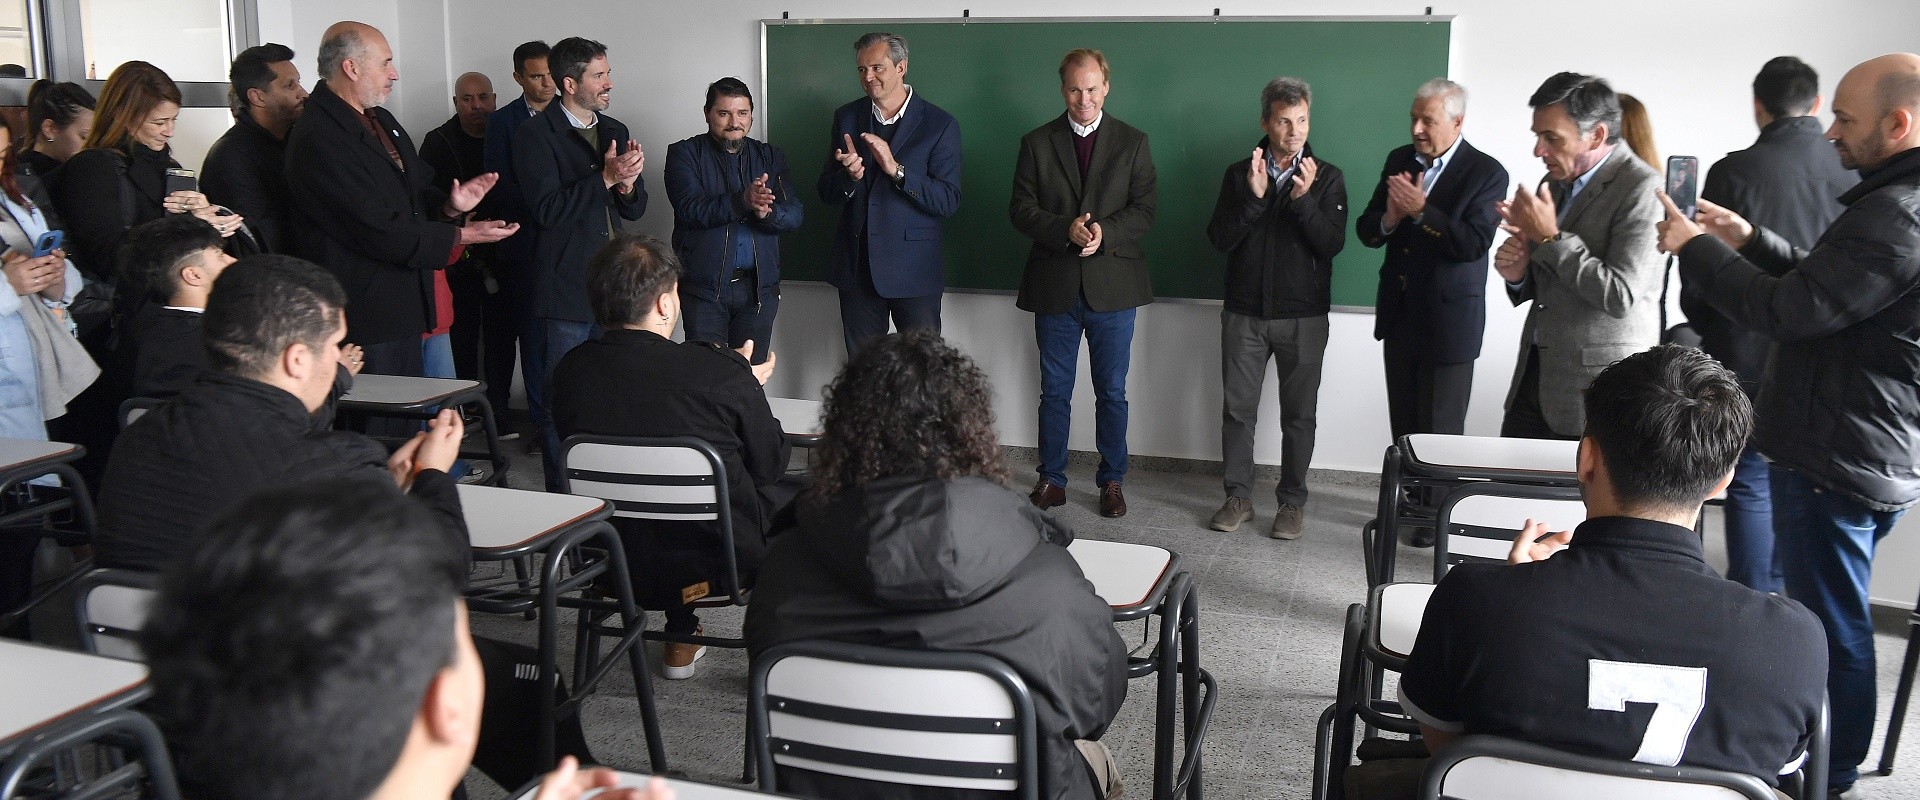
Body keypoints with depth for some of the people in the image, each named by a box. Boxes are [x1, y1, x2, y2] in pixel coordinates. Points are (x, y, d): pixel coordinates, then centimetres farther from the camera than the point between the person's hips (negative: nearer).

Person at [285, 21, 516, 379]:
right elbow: (379, 232, -21)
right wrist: (460, 236, -14)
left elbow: (418, 192, 17)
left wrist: (449, 205, -6)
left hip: (402, 309, 9)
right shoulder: (318, 140, -18)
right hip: (365, 320, -9)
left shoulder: (381, 121, 13)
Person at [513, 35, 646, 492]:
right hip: (566, 289, -6)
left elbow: (635, 210, 15)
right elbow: (547, 209, -16)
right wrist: (605, 178, -20)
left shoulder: (615, 132, 14)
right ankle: (561, 499, 11)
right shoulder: (536, 135, -6)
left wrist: (627, 183, -7)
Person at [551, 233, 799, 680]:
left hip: (612, 564, 5)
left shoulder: (569, 371, -10)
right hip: (716, 560, -4)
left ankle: (681, 644, 41)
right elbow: (770, 464, -8)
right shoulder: (722, 372, -23)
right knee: (790, 496, 23)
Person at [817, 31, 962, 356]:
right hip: (857, 266, 4)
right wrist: (850, 177, -16)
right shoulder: (846, 118, 6)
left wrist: (896, 169, -23)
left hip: (913, 268, -3)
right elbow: (827, 195, 7)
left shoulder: (940, 124, -5)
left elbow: (949, 202, -11)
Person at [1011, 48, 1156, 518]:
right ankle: (1051, 479, 21)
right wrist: (1066, 229, -19)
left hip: (1112, 285, 0)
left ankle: (1112, 481, 20)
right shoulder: (1037, 143, 5)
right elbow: (1021, 210, -2)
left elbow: (1143, 211, -2)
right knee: (1054, 392, 9)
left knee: (1112, 393, 8)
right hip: (1055, 286, 1)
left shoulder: (1132, 143, 4)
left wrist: (1104, 232, -20)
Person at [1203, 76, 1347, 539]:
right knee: (1237, 408, 5)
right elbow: (1219, 239, -6)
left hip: (1303, 317, -1)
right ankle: (1238, 497, 17)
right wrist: (1254, 197, -20)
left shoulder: (1327, 178, 1)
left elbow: (1332, 244, -10)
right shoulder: (1240, 174, 4)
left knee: (1298, 414, 5)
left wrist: (1304, 200, -24)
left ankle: (1293, 501, 17)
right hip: (1244, 314, 1)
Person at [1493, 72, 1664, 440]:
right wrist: (1518, 274, -2)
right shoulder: (1557, 183, 11)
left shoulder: (1641, 187, -13)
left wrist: (1550, 237, -18)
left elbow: (1621, 296, -21)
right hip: (1533, 380, 7)